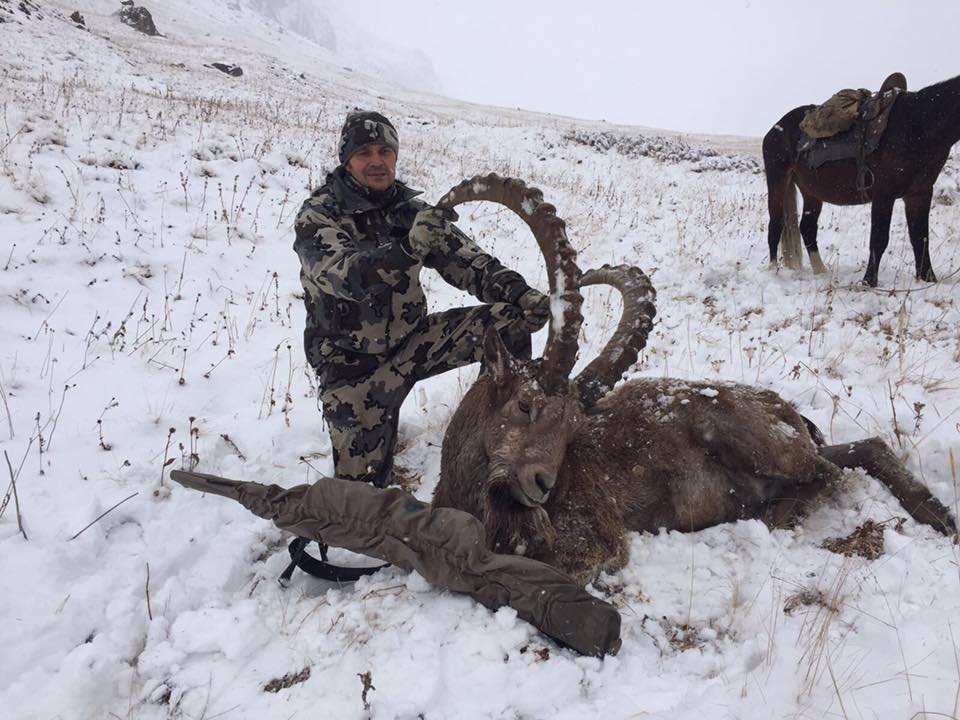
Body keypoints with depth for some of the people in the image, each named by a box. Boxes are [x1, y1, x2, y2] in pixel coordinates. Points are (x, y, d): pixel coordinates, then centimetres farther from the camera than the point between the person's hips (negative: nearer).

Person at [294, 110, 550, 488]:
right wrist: (409, 247, -50)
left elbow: (466, 261, -7)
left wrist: (520, 294, -24)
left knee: (508, 318, -13)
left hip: (410, 340, 4)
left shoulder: (410, 210, -1)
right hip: (354, 362, -3)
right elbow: (347, 277, -33)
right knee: (361, 485, -8)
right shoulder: (318, 216, -14)